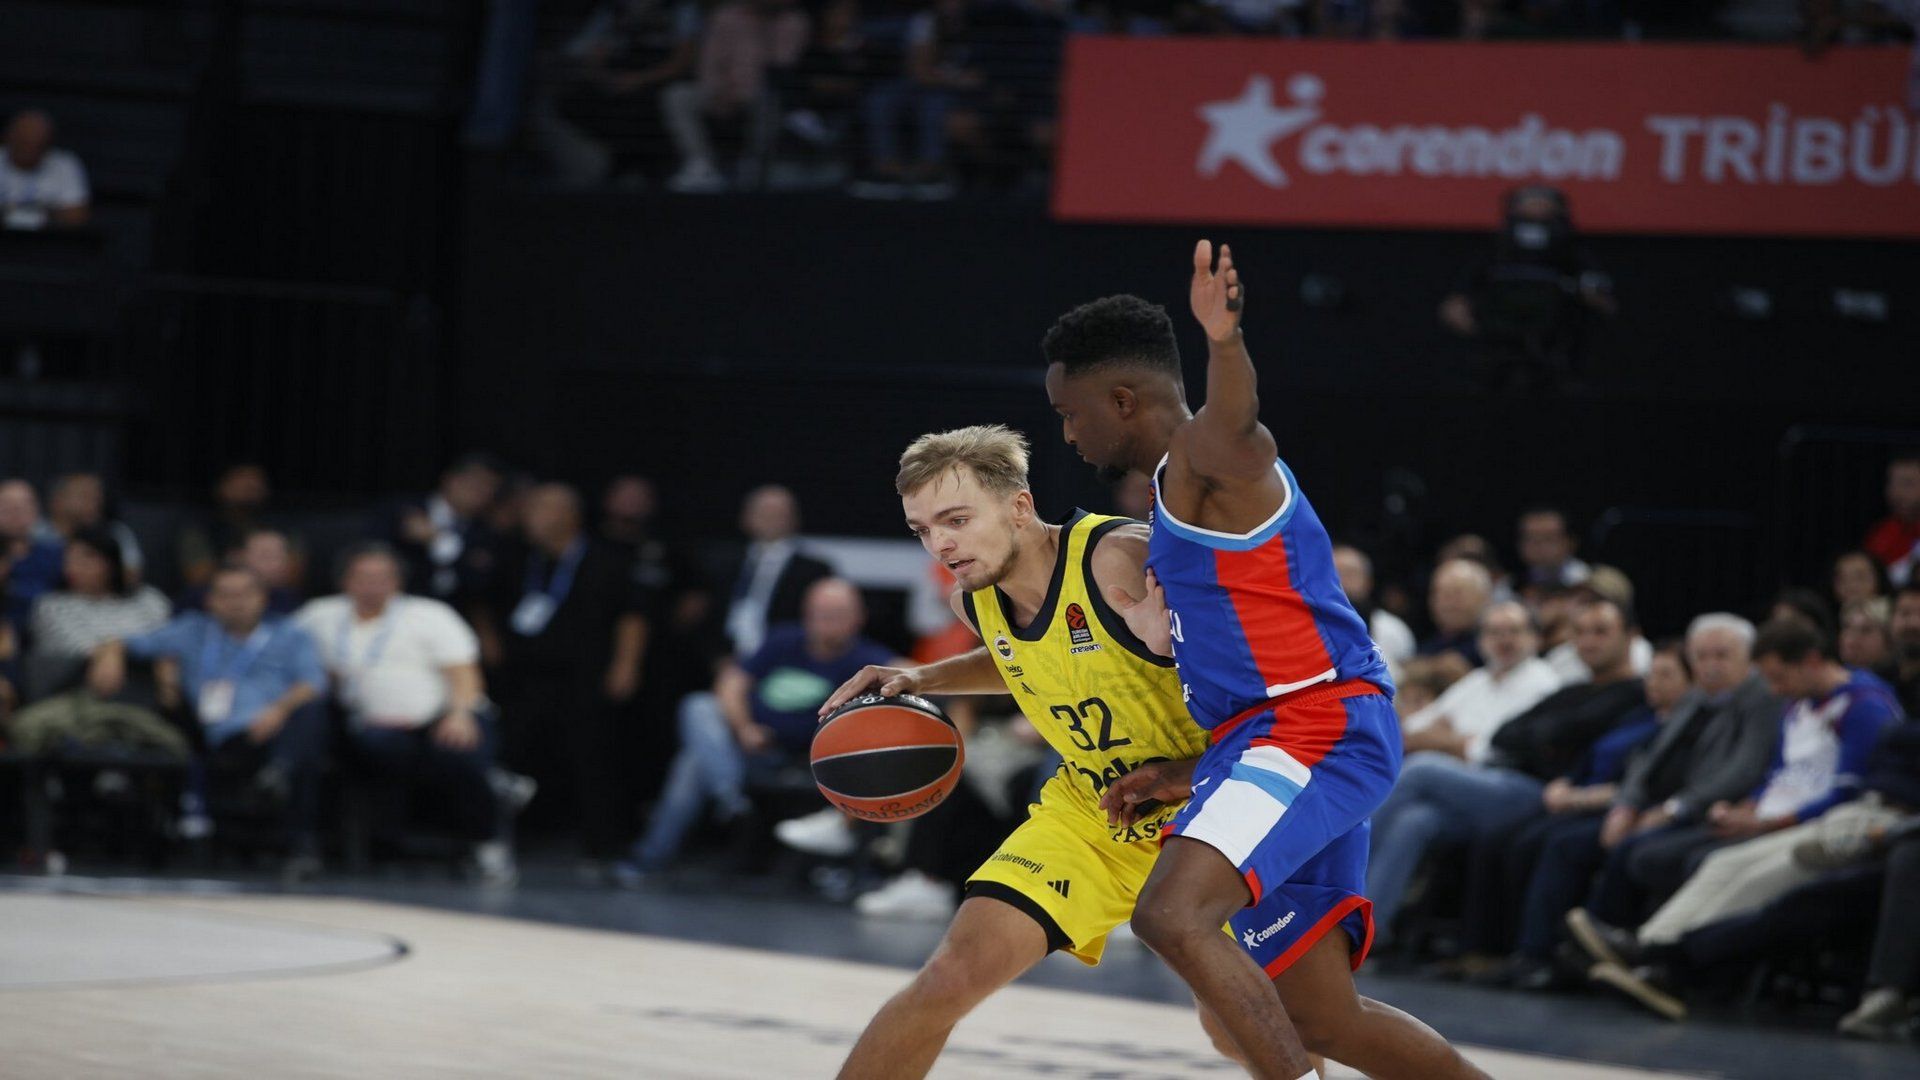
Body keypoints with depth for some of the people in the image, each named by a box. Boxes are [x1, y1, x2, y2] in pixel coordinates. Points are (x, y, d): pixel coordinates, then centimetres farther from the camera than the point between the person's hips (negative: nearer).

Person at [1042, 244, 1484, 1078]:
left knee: (1172, 916, -29)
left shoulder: (1207, 455, -7)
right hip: (1291, 738, 11)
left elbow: (1236, 422, -36)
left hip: (1317, 728, -11)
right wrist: (1185, 780, 21)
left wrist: (1224, 340, -58)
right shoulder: (1178, 494, 24)